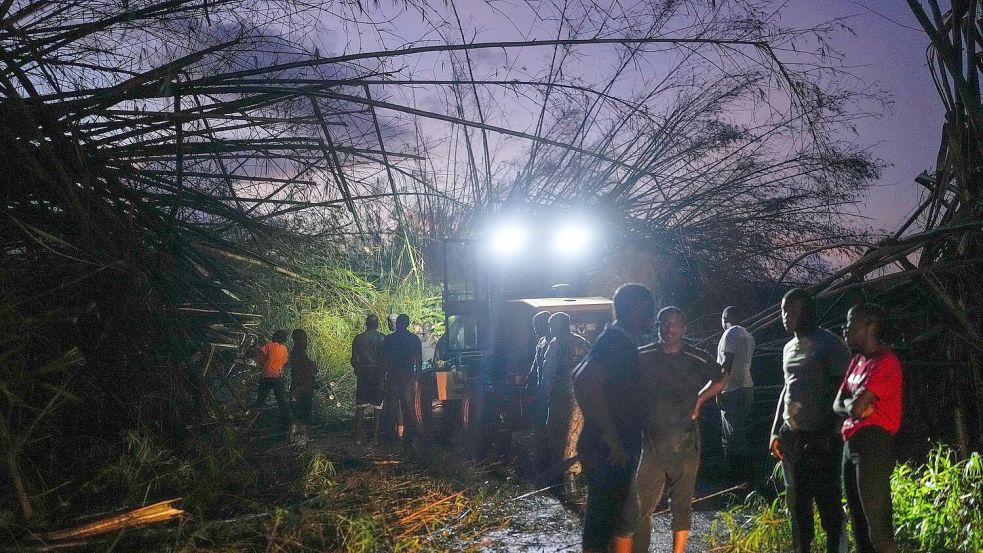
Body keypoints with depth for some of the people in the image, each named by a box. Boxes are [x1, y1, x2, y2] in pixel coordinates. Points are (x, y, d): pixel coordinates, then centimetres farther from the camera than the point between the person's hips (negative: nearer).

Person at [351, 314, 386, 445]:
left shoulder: (358, 338, 1)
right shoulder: (382, 338, -3)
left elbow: (353, 359, 2)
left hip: (362, 374, 1)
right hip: (378, 374, -1)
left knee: (360, 406, 4)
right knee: (378, 407, 4)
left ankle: (358, 437, 1)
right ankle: (375, 436, 2)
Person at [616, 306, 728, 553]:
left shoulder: (698, 359, -2)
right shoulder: (642, 357, -2)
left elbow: (721, 378, 18)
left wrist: (699, 399, 7)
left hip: (686, 445, 1)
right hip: (652, 444, -1)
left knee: (682, 505, 11)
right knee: (640, 507, -5)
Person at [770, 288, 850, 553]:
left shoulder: (829, 344, -8)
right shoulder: (789, 348, 15)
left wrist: (827, 434, -17)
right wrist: (775, 431, 17)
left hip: (821, 438, -7)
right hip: (791, 437, 7)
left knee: (828, 501, -4)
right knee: (797, 501, 12)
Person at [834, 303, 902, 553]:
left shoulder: (885, 362, -14)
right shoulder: (857, 361, 15)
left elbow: (856, 407, -21)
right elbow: (838, 405, 13)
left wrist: (854, 404, 0)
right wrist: (855, 406, -7)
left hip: (873, 445, -10)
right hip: (851, 444, 10)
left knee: (878, 528, -8)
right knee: (859, 525, 16)